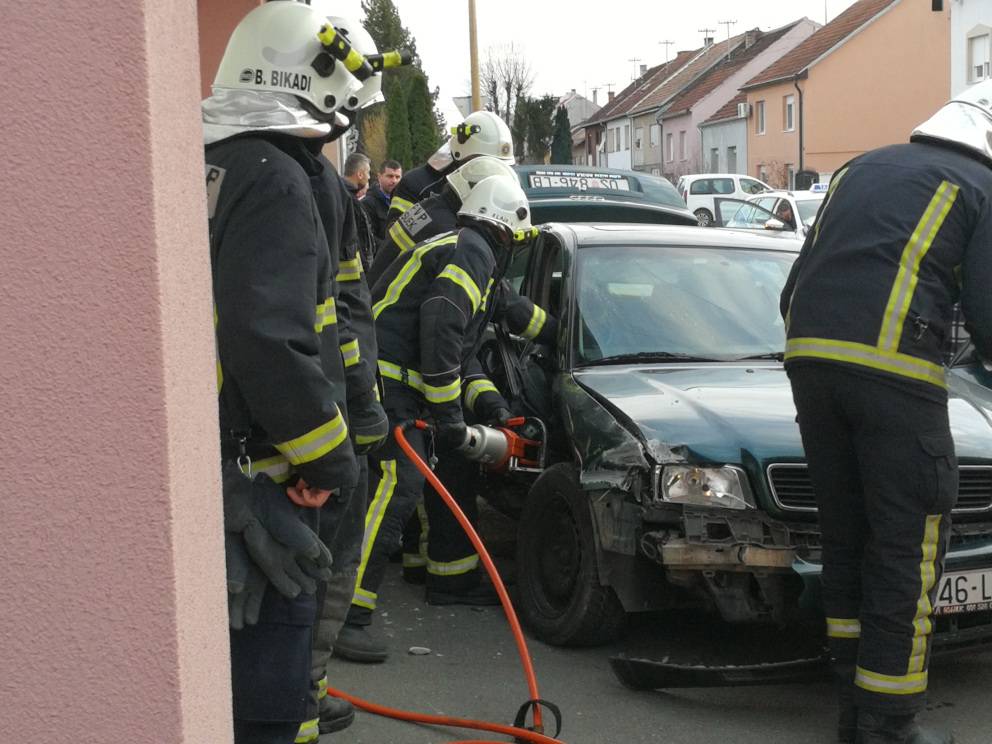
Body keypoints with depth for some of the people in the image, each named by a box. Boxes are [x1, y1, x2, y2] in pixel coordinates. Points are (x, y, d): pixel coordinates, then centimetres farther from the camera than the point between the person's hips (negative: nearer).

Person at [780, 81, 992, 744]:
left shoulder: (860, 168, 24)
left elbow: (797, 284, 24)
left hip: (809, 356, 7)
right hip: (896, 369, -6)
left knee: (847, 535, 15)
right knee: (909, 548, 1)